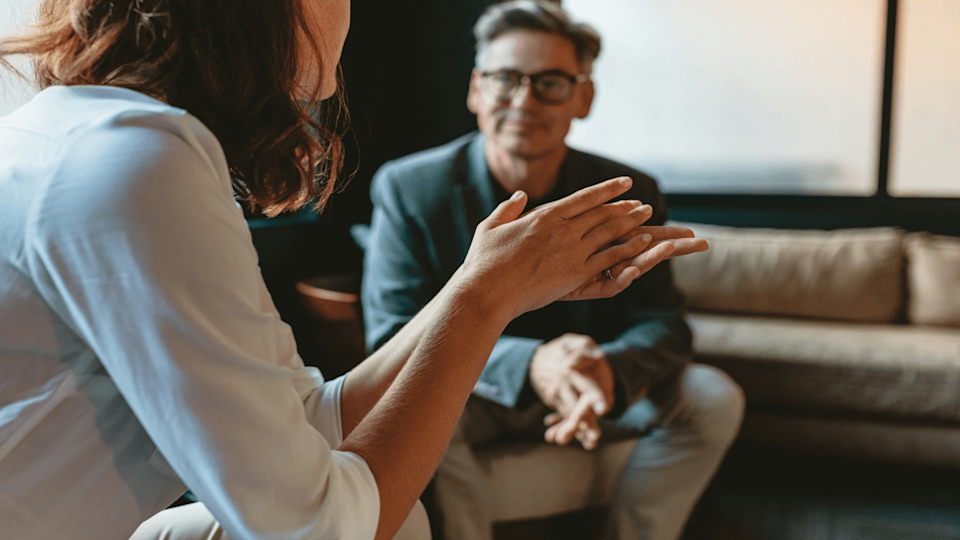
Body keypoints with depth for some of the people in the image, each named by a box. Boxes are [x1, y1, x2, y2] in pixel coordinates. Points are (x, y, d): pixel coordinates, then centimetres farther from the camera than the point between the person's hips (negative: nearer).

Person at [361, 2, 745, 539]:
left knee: (713, 397, -16)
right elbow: (394, 335, -19)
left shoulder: (629, 195, -6)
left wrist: (609, 370, -35)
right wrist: (527, 364, -37)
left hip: (599, 394, 3)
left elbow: (660, 322, -8)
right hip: (473, 392, -2)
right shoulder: (408, 188, -13)